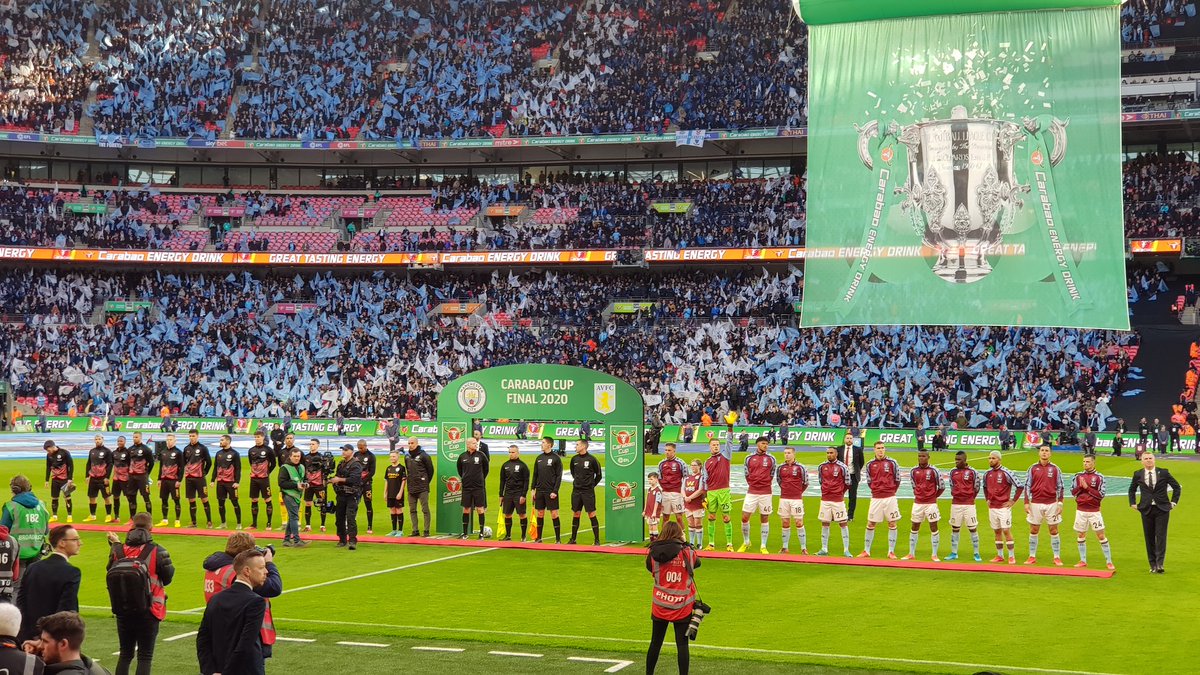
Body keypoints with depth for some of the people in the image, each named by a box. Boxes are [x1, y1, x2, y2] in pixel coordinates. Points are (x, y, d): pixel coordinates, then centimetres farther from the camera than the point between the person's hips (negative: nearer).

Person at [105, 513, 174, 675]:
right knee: (145, 656, 3)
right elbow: (167, 579, -5)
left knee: (125, 654, 16)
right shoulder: (157, 552, -13)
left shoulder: (118, 550, -5)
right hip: (149, 612, -3)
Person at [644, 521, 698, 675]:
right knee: (682, 644, 1)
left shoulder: (653, 553, -6)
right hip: (682, 607, -2)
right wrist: (685, 544, 22)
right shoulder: (688, 553, -8)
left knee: (655, 642, 14)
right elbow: (697, 563, 13)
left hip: (659, 606, 2)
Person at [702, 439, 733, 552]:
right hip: (711, 492, 3)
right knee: (711, 518, 6)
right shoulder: (707, 462, 14)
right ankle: (711, 544, 12)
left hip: (723, 491, -3)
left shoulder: (725, 455, 7)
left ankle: (729, 544, 0)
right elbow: (705, 480, 13)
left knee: (726, 517, -2)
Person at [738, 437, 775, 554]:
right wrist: (752, 484, 11)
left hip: (765, 493, -1)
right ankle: (746, 542, 16)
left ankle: (763, 546, 9)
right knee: (744, 517, -2)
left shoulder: (771, 458, 2)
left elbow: (772, 475, 12)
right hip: (751, 492, 1)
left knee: (764, 519, 2)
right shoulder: (749, 458, 4)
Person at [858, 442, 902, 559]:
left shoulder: (892, 463, -1)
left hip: (890, 498, -1)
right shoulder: (870, 464, 4)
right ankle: (866, 551, 13)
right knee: (870, 524, 3)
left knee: (892, 524, 1)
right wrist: (876, 490, 7)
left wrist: (892, 491, 7)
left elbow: (897, 479, 6)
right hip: (876, 498, 1)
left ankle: (891, 552, 8)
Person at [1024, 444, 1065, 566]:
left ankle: (1057, 557, 7)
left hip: (1051, 504, -1)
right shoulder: (1033, 468, 5)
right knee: (1033, 530, 5)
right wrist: (1026, 503, -1)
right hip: (1036, 504, 1)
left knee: (1054, 531, 1)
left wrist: (1060, 503, -1)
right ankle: (1032, 557, 13)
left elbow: (1060, 487, 5)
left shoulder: (1055, 468, 3)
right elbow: (1027, 486, 6)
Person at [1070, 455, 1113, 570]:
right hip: (1081, 510, 4)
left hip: (1094, 511, -4)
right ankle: (1083, 561, 19)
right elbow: (1073, 492, 7)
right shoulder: (1078, 476, 7)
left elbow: (1101, 495, -10)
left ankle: (1109, 561, 1)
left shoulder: (1099, 477, -4)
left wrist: (1087, 487, -16)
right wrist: (1080, 486, -12)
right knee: (1081, 535, 9)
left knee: (1101, 536, -4)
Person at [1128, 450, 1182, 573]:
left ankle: (1159, 564, -11)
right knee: (1149, 538, 3)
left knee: (1161, 536, -9)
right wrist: (1133, 503, 10)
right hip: (1146, 510, 2)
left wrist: (1173, 502, 4)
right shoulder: (1138, 474, 4)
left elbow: (1177, 487, 10)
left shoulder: (1163, 473, 0)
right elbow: (1132, 489, 20)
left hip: (1162, 509, -2)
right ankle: (1153, 565, 9)